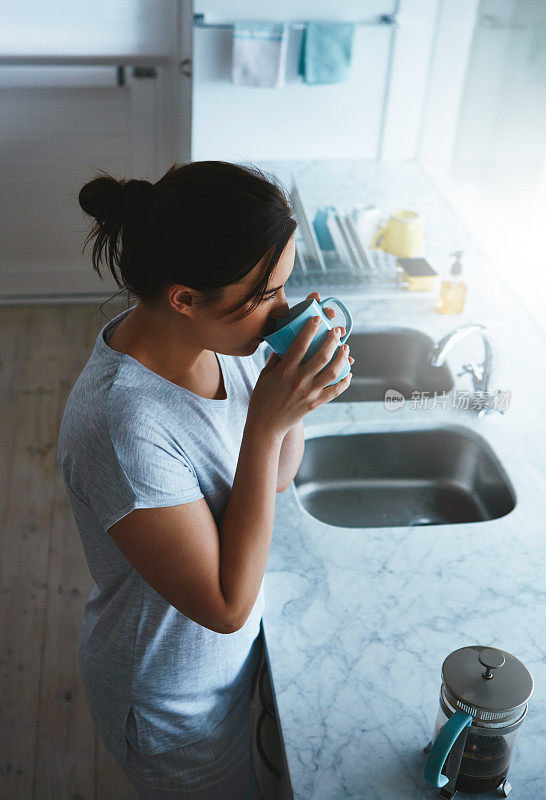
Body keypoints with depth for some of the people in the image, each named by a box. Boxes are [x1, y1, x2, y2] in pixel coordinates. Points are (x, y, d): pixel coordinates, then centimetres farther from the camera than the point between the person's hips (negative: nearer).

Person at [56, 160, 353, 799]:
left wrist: (298, 384, -20)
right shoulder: (120, 426, -38)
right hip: (172, 702, -7)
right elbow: (226, 605, -31)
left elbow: (278, 476, 0)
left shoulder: (216, 336, -14)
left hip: (226, 648, 7)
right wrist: (266, 423, -35)